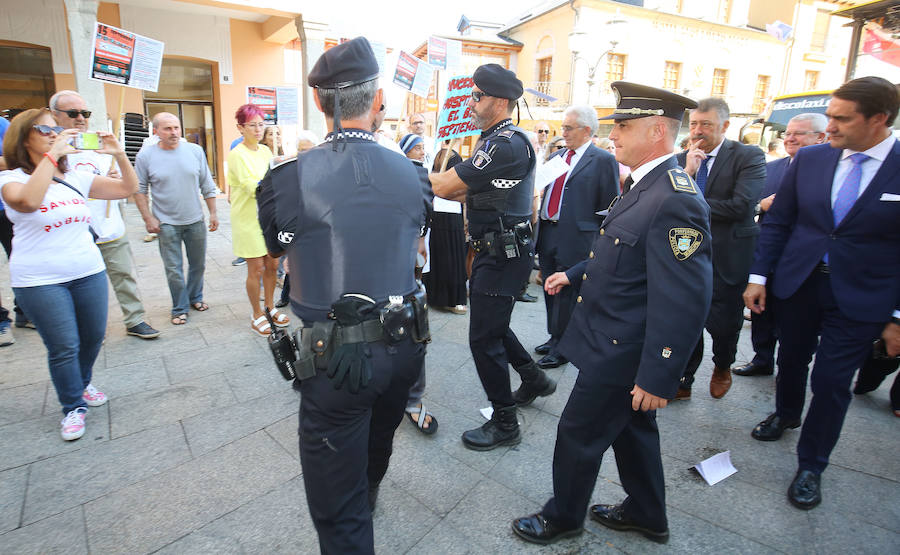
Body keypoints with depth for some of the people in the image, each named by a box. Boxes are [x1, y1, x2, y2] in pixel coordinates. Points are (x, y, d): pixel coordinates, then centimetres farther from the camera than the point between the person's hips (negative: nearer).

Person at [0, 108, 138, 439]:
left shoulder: (75, 178, 8)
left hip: (89, 273, 5)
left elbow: (128, 188, 6)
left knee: (93, 338, 13)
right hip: (40, 282, -4)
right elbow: (28, 201, -30)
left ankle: (81, 385, 39)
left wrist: (118, 154, -10)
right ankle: (74, 407, 20)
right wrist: (53, 154, -27)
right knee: (63, 347, 1)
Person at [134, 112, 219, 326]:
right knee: (174, 270, 4)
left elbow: (207, 185, 5)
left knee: (198, 264, 14)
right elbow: (139, 190, 0)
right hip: (166, 223, -2)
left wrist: (213, 213, 3)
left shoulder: (195, 151, 1)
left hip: (195, 220, 2)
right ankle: (180, 308, 19)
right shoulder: (145, 155, -5)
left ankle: (195, 298, 35)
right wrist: (148, 218, -6)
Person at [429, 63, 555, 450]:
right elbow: (469, 192, 15)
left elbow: (445, 185, -23)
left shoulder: (508, 145, -20)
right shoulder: (494, 140, 14)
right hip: (492, 251, 10)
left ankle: (504, 424, 17)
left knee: (484, 338, -1)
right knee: (492, 325, 22)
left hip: (504, 255, -10)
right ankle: (533, 379, 43)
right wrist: (427, 183, 2)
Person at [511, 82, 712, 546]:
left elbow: (684, 302, -28)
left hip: (620, 353, -9)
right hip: (615, 341, 10)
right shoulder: (646, 185, 6)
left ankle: (562, 517, 36)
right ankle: (646, 515, 47)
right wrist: (574, 274, 21)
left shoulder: (674, 199, -26)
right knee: (631, 429, 24)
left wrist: (658, 378, -25)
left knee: (578, 435, 9)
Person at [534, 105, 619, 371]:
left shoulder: (603, 160, -6)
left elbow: (608, 208, -8)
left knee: (566, 293, 2)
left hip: (575, 238, -7)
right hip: (547, 235, 7)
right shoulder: (558, 156, 14)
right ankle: (554, 337, 33)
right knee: (551, 290, 16)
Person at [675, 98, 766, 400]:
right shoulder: (681, 160, 5)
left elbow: (741, 206, -20)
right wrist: (688, 171, -16)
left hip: (728, 258, -3)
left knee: (723, 324, 9)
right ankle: (683, 382, 24)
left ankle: (722, 367, 41)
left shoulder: (749, 157, -7)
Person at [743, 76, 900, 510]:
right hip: (797, 283, 3)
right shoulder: (809, 159, -1)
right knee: (791, 359, 20)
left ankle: (810, 467, 23)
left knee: (832, 382, 3)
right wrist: (758, 276, -2)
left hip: (860, 299, -2)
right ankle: (786, 414, 49)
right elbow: (778, 221, 3)